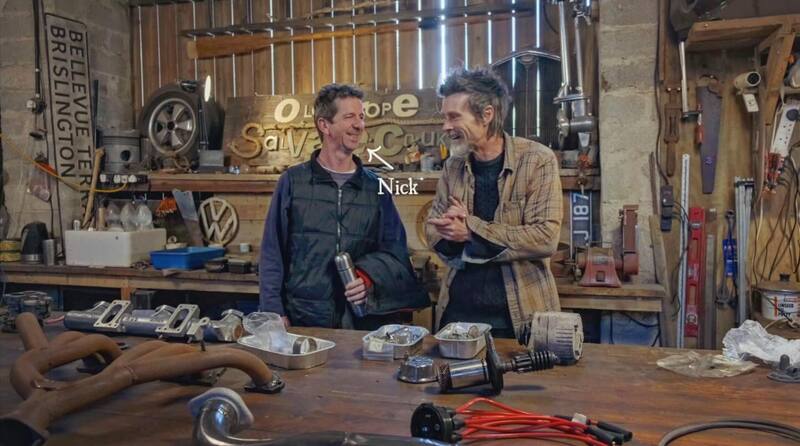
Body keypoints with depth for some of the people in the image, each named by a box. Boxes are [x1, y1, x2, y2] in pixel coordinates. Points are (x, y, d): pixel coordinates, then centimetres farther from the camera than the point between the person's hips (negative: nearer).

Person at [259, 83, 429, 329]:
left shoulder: (375, 187, 7)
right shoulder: (292, 182, 1)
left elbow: (394, 251, 7)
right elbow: (272, 255, 2)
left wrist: (369, 277, -12)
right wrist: (276, 312, -5)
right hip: (303, 319, -1)